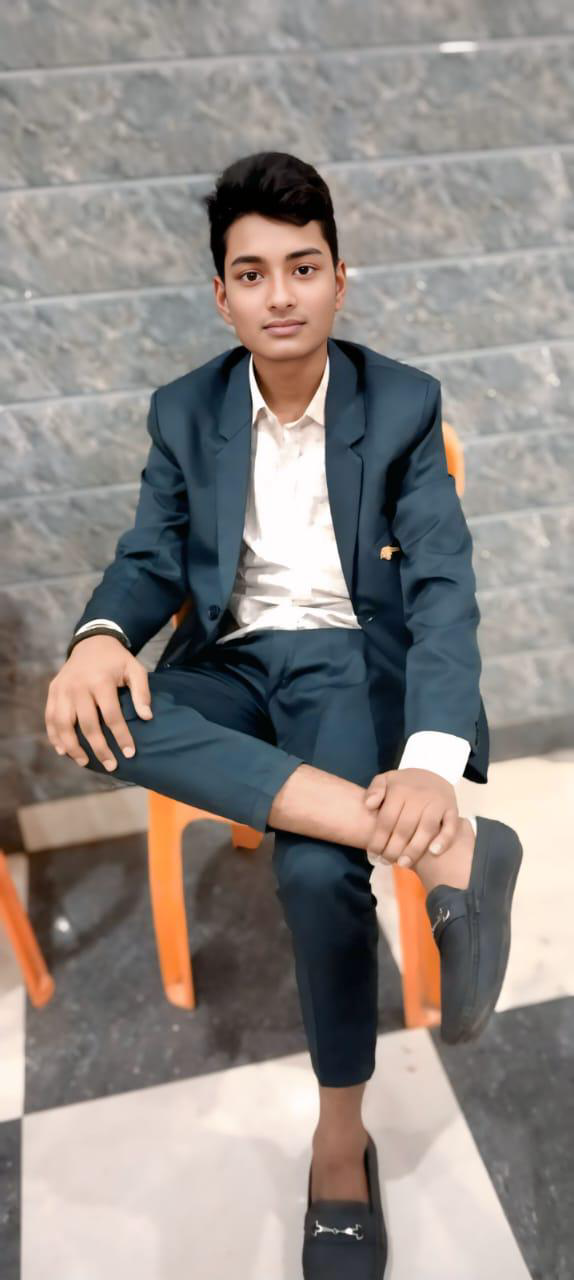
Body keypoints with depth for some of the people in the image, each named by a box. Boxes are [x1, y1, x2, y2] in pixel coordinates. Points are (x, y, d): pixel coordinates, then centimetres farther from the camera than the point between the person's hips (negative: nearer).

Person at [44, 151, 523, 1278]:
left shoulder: (405, 403, -3)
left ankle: (341, 1134, -1)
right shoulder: (184, 410, 6)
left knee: (317, 868, -31)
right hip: (233, 656, 3)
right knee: (98, 712, -30)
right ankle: (443, 849, -35)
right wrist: (99, 637, -21)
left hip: (354, 657, -2)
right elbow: (149, 558, 5)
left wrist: (433, 758, -30)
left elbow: (443, 585, -12)